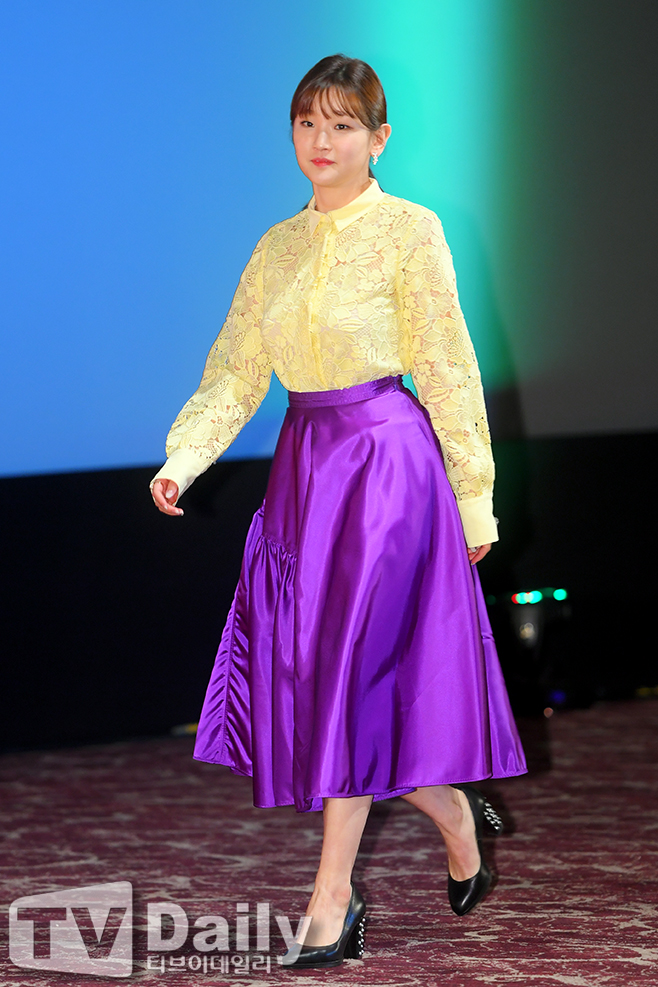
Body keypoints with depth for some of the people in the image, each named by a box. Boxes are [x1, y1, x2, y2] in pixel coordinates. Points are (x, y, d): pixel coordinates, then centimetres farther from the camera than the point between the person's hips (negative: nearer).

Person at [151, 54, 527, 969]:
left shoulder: (410, 231, -5)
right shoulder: (278, 248, 12)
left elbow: (448, 372, -4)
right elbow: (235, 372, 9)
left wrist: (472, 499, -3)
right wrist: (181, 461, -6)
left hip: (387, 462, -6)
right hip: (304, 464, 6)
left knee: (354, 671, -6)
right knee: (318, 673, 6)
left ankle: (332, 904, 0)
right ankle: (458, 816, 27)